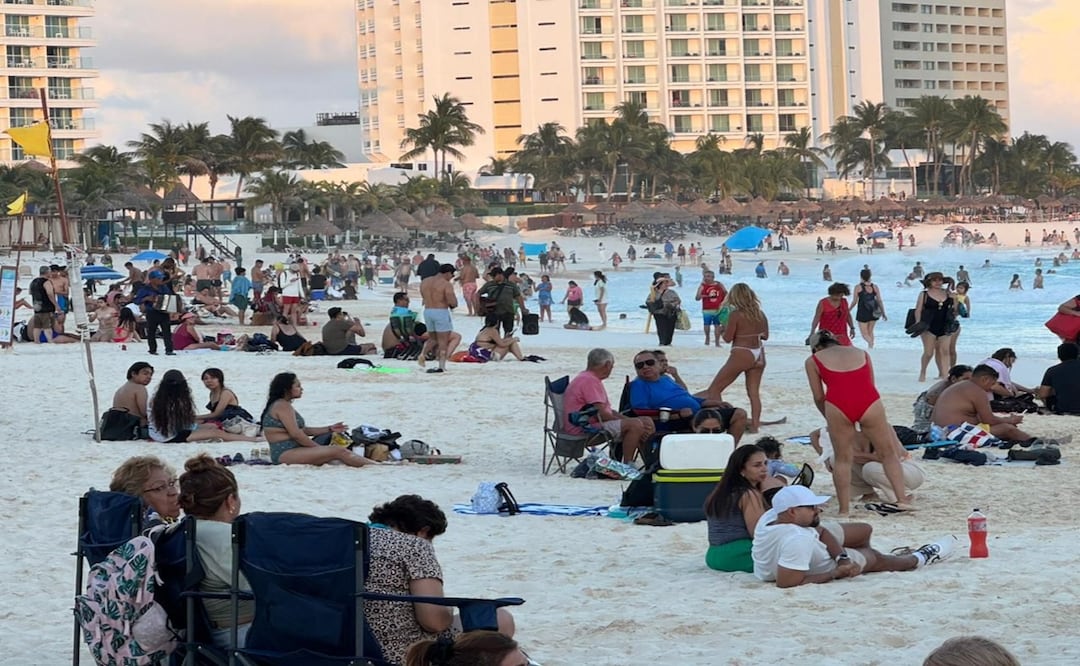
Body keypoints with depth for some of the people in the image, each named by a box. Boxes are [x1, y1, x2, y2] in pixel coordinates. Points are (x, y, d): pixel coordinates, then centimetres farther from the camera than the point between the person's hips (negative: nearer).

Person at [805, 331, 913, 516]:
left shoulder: (813, 360, 20)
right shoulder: (861, 353, 28)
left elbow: (818, 397, 19)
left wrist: (829, 419, 35)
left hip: (837, 404, -2)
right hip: (870, 402, 2)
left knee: (842, 459, 14)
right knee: (889, 453, 19)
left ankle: (844, 508, 14)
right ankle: (902, 499, 20)